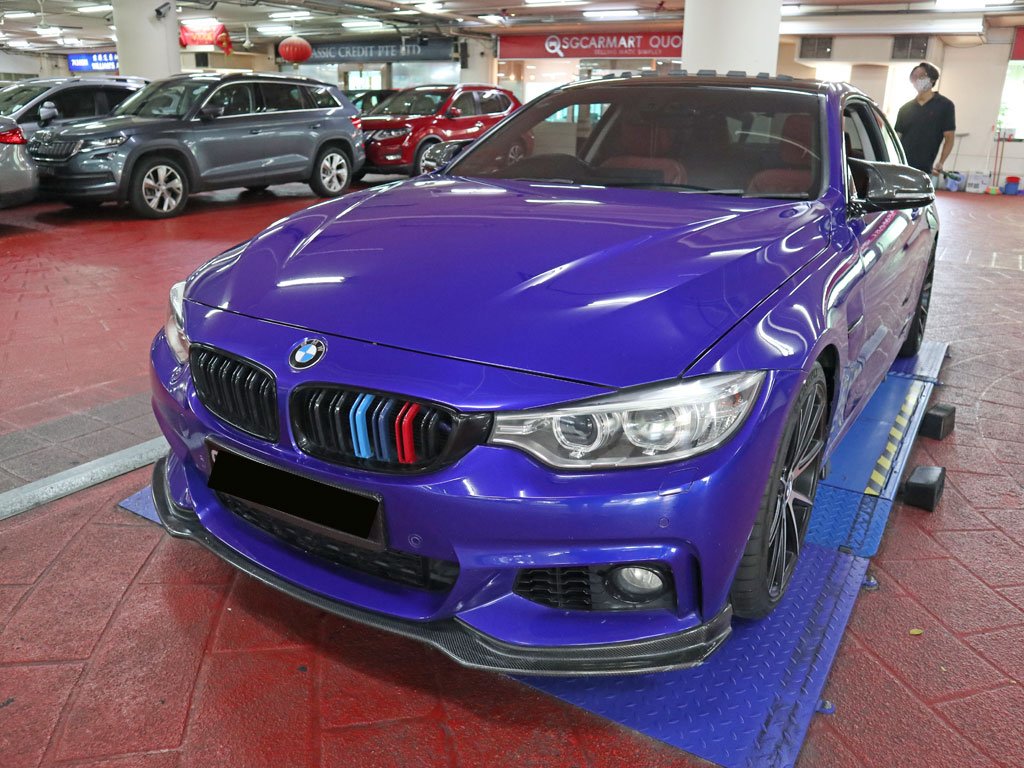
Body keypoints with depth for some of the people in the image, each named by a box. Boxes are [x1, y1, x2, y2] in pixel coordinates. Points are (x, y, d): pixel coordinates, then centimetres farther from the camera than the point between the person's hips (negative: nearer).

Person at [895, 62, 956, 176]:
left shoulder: (945, 106, 5)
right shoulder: (906, 108, 16)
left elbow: (949, 138, 2)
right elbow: (897, 137, 15)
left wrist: (940, 163, -10)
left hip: (923, 170, -3)